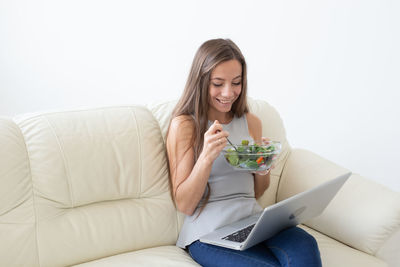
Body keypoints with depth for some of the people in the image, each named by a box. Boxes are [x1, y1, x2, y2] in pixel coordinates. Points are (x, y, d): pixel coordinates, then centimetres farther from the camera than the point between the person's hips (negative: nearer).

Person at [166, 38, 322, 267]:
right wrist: (207, 157, -18)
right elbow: (184, 205, -4)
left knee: (305, 247, -29)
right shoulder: (184, 125, -1)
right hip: (209, 232, -4)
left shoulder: (251, 122, 14)